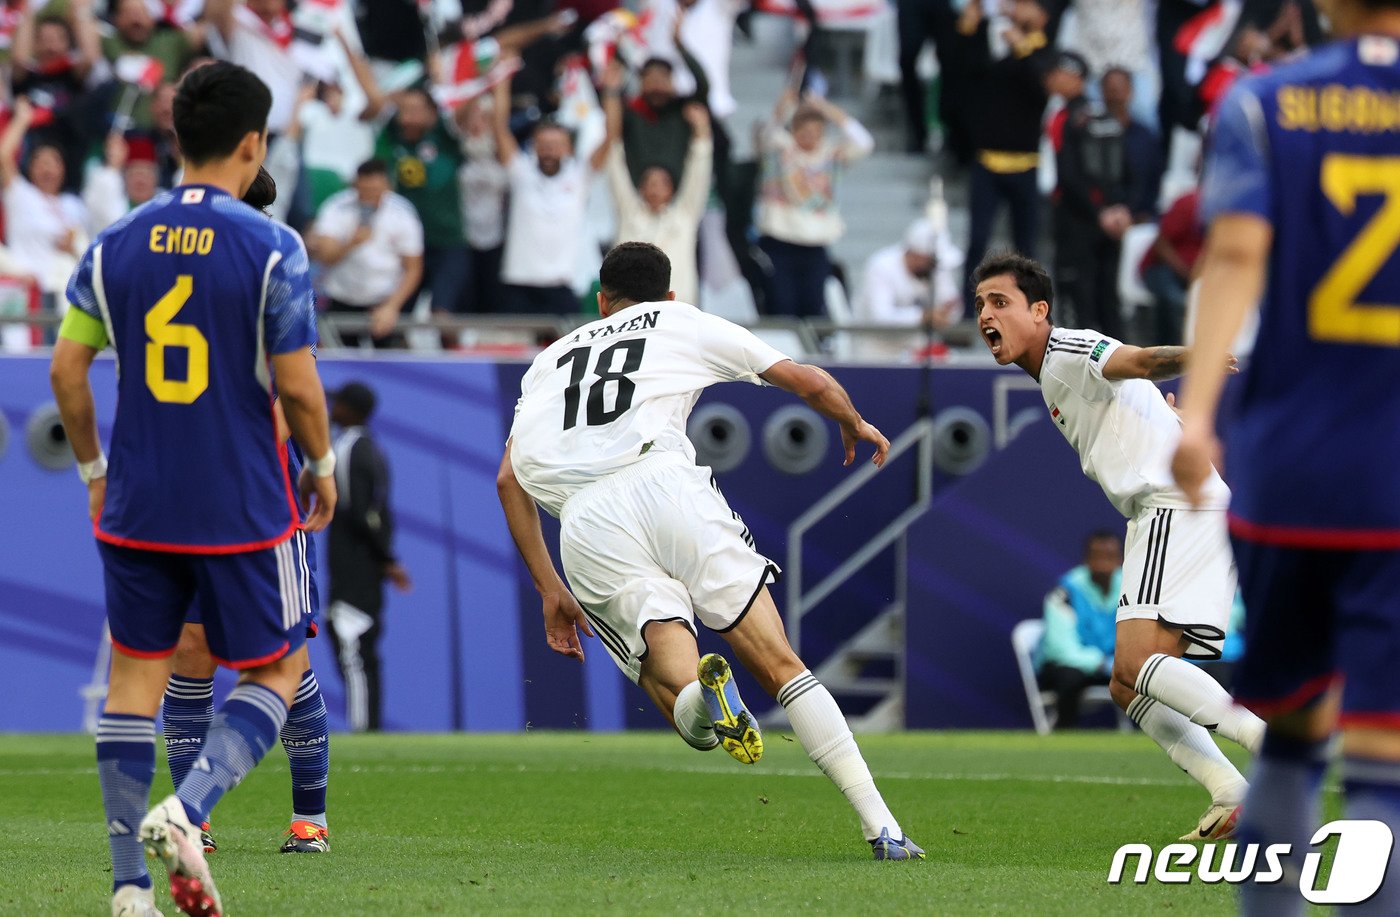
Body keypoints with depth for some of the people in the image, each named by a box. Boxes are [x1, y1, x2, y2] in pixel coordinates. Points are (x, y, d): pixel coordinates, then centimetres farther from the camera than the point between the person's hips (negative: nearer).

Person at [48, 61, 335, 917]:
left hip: (137, 502, 4)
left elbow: (66, 371, 2)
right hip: (244, 505, -4)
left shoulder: (115, 245, 1)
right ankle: (187, 810, -13)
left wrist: (94, 471, 16)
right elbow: (298, 387, -11)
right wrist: (324, 464, 7)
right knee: (278, 669, 11)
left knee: (135, 678, 11)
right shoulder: (272, 249, -11)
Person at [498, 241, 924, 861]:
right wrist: (854, 424, 49)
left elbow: (510, 478, 21)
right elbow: (808, 383, 28)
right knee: (781, 667, 0)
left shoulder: (549, 360, 33)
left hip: (583, 526, 1)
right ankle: (882, 827, -13)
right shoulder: (683, 323, 27)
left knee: (674, 687, -6)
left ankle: (700, 695, -45)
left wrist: (550, 591, 26)